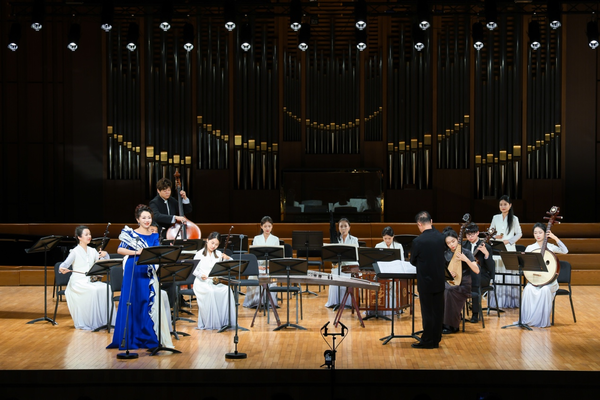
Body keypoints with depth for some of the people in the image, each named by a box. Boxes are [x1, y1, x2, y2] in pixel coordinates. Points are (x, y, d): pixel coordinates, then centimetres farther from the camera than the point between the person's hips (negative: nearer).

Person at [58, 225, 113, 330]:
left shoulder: (92, 251, 14)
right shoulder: (75, 252, -2)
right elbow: (64, 264, -13)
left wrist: (105, 255, -10)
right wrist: (62, 269, -36)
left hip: (90, 281, 5)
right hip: (78, 281, -5)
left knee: (106, 288, -23)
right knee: (93, 290, -33)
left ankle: (103, 321, -18)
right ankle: (89, 323, -24)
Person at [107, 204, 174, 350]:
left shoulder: (154, 236, 12)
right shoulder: (131, 233, 2)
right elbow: (120, 250, -6)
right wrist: (136, 252, -18)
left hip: (149, 273, 3)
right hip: (133, 272, -3)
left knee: (149, 303, -1)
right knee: (132, 303, -1)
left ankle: (148, 337, 6)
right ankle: (130, 338, 7)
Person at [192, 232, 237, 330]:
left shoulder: (219, 254, 16)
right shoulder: (199, 254, 5)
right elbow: (194, 270, 2)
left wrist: (227, 258, -7)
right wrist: (200, 275, -18)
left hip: (216, 282, 4)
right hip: (202, 282, -3)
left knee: (227, 290, -29)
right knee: (210, 292, -37)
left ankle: (225, 321, -25)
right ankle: (209, 324, -30)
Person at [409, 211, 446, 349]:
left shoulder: (418, 241, -18)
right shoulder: (441, 237, -3)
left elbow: (413, 261, -7)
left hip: (426, 282, -5)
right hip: (440, 280, 5)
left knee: (427, 312, 3)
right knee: (438, 310, 12)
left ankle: (427, 341, 10)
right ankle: (436, 340, 20)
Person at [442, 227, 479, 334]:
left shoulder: (466, 252, -5)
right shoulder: (445, 254, 7)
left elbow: (477, 271, -14)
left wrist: (466, 259, -25)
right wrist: (448, 272, -12)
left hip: (464, 284, -4)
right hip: (450, 282, 4)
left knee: (448, 291, -34)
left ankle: (452, 326, -23)